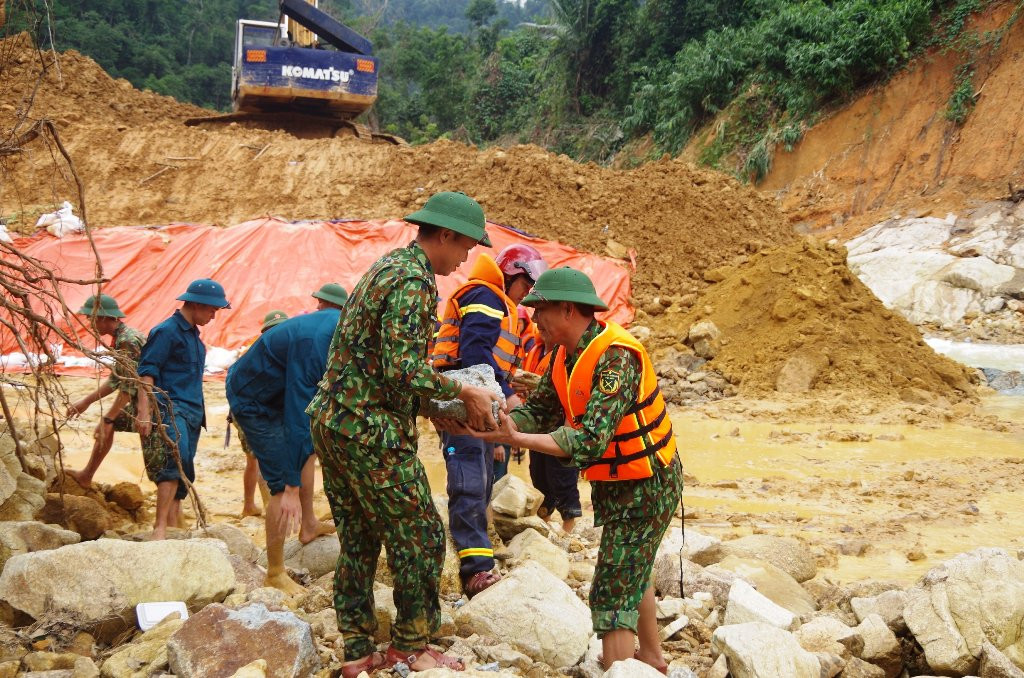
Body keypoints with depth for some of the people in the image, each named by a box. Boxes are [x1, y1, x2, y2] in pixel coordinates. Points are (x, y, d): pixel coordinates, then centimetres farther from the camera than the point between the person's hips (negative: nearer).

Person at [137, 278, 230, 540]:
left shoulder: (192, 334, 21)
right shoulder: (166, 331, -6)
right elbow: (146, 372, -13)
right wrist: (144, 412, -22)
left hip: (191, 412, 9)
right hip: (169, 408, -9)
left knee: (183, 472, 8)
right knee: (175, 461, -25)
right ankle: (160, 528, -29)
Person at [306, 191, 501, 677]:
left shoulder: (388, 265, 16)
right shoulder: (414, 281, -16)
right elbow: (404, 370, -24)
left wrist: (440, 406, 16)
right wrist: (464, 392, -11)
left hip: (331, 419, 10)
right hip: (370, 430, -10)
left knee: (357, 540, 15)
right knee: (420, 536, 2)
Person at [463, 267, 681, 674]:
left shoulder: (616, 357, -28)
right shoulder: (566, 354, 1)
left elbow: (590, 439, -36)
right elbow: (539, 410, 0)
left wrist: (516, 439, -40)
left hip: (645, 485, -10)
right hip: (615, 482, 10)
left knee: (611, 594, -11)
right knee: (631, 574, 27)